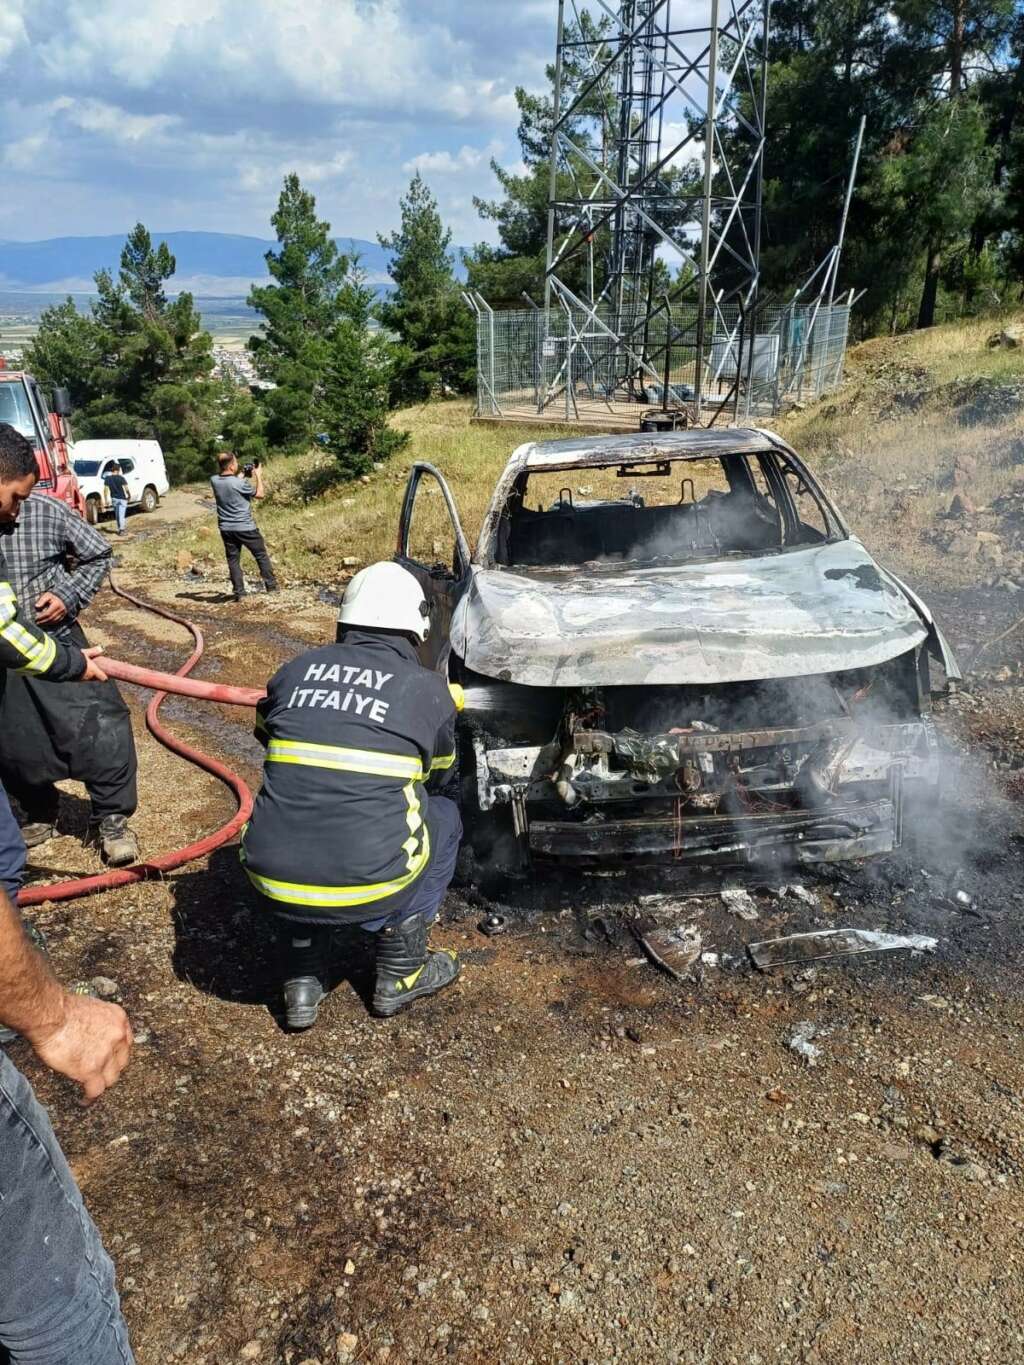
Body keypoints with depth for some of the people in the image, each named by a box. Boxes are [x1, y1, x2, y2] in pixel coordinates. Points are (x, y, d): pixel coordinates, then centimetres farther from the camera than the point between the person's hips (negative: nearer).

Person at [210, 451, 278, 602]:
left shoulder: (214, 481, -4)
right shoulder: (240, 483, -21)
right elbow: (260, 494, -6)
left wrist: (240, 476, 17)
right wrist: (258, 475, 4)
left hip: (226, 529, 4)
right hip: (245, 527, -4)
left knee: (233, 559, 10)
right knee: (261, 555, 12)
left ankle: (238, 592, 9)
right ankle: (271, 586, 18)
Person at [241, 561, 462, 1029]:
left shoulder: (295, 670, 8)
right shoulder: (428, 689, 1)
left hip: (273, 882, 3)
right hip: (368, 888, -2)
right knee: (443, 817, 24)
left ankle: (301, 981, 29)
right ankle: (401, 976, 29)